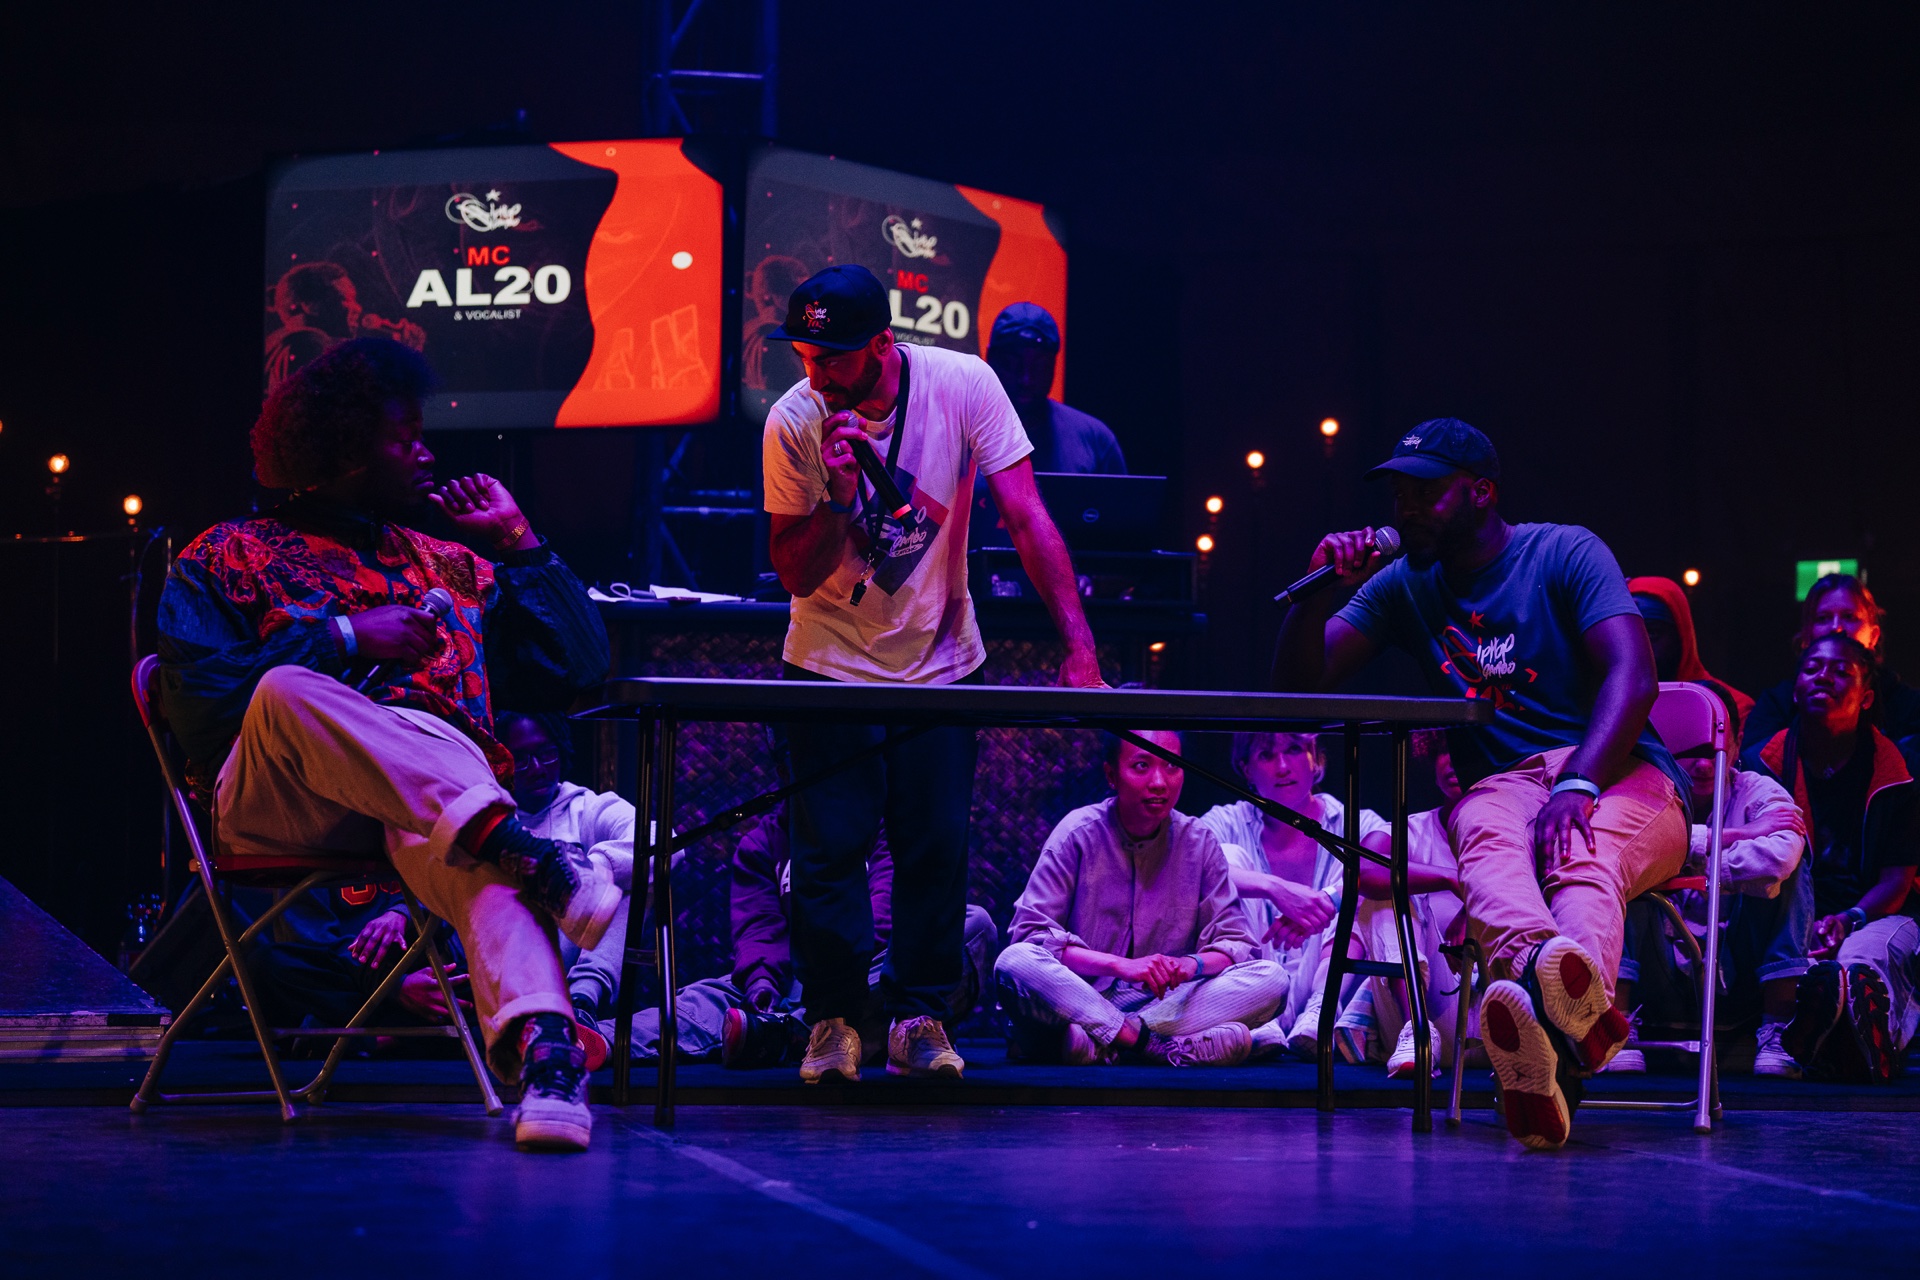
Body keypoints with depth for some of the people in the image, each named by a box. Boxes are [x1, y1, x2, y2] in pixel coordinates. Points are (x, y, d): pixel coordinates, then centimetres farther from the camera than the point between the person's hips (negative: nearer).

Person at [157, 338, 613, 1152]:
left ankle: (540, 1046, -64)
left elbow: (577, 667, 23)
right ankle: (513, 840, -54)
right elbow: (199, 707, 2)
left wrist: (517, 541, 21)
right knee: (290, 690, -38)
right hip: (274, 808, -2)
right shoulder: (229, 558, 20)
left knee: (476, 848, -38)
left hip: (431, 809, 2)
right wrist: (343, 640, -2)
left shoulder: (450, 565, 32)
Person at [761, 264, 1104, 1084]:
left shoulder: (962, 386, -17)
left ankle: (921, 1018, 11)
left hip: (940, 660, 0)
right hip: (833, 663, 0)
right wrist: (839, 498, -31)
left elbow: (1026, 518, -16)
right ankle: (833, 1019, 8)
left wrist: (1080, 648, -22)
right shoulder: (794, 422, -15)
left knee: (937, 847, -1)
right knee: (830, 848, -5)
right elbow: (796, 576, -12)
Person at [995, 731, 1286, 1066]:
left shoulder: (1199, 841, 5)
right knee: (1015, 963, -33)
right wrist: (1121, 966, -24)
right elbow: (1029, 932, -12)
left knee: (1272, 979, -20)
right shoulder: (1079, 833, -4)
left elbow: (1236, 941, 4)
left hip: (1165, 1001, 3)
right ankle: (1168, 1048, -39)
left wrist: (1192, 964, -21)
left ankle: (1098, 1042, -33)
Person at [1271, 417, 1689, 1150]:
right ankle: (1579, 1012, -71)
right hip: (1503, 782, 2)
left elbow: (1631, 676, -12)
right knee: (1490, 836, -37)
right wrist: (1324, 590, -6)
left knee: (1585, 851, -39)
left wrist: (1578, 784, -29)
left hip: (1618, 772, -2)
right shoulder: (1404, 587, 16)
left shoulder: (1566, 553, 2)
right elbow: (1299, 682, 13)